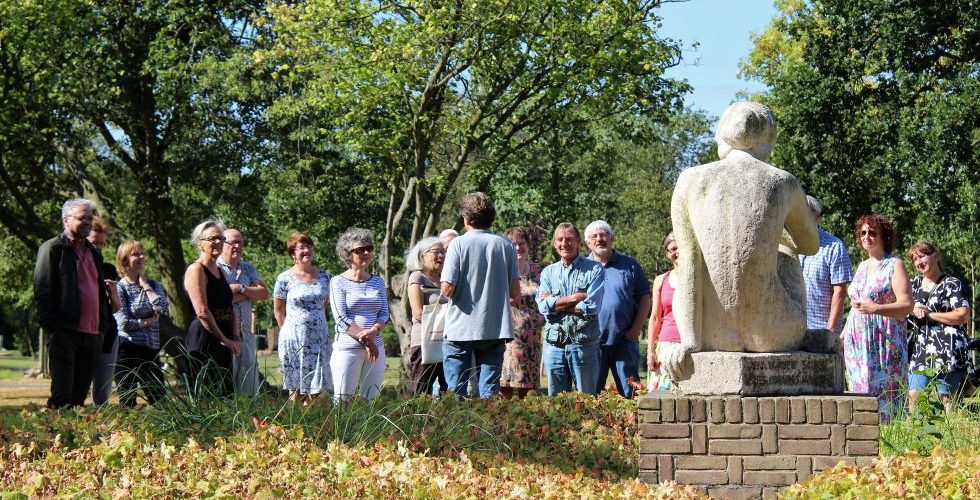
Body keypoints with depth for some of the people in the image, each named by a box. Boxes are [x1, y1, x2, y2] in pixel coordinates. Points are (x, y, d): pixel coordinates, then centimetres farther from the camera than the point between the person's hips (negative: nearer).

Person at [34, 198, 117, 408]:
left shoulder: (93, 253, 21)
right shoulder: (52, 249, -1)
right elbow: (42, 290, -6)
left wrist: (104, 324, 16)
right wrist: (51, 326, -14)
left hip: (93, 333, 7)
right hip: (65, 331, -7)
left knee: (80, 394, 8)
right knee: (62, 394, -11)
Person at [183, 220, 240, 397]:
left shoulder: (219, 271, 19)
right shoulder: (196, 270, -8)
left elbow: (231, 309, 19)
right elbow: (202, 311, -17)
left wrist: (235, 337, 4)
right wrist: (224, 339, -14)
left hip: (223, 343, 9)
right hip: (204, 341, -9)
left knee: (225, 395, 8)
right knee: (205, 399, -10)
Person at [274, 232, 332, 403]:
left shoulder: (323, 277, 7)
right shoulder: (285, 278, -3)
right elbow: (278, 309, 5)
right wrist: (287, 330, 4)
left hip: (319, 337, 3)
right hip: (294, 337, -3)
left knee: (316, 390, -1)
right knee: (296, 391, 1)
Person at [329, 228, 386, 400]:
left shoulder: (378, 282, 15)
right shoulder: (338, 282, 0)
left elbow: (384, 314, 9)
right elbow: (341, 318, -8)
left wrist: (373, 331, -13)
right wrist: (366, 341, -12)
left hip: (375, 346, 5)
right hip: (347, 347, -5)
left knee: (371, 400, 3)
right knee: (343, 399, -8)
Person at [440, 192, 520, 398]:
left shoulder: (459, 244, -7)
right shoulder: (506, 245, 3)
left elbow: (447, 288, -13)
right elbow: (515, 293, 3)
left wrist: (446, 289, 9)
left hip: (461, 329, -3)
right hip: (496, 329, 3)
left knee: (456, 392, 4)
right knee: (490, 391, 6)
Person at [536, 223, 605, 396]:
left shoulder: (594, 270, 2)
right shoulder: (548, 272, 12)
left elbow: (592, 307, -10)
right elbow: (543, 306, -3)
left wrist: (557, 304, -5)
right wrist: (575, 297, -9)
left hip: (584, 344, -3)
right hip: (554, 344, 3)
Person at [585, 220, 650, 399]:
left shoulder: (630, 265, 9)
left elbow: (644, 298, 8)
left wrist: (636, 328, -2)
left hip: (624, 341, 0)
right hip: (592, 342, 0)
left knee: (629, 393, 1)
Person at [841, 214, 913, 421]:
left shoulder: (894, 265, -2)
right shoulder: (862, 266, 19)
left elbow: (907, 305, -11)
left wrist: (875, 308, -24)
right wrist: (843, 334, 22)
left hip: (884, 344, -6)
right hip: (857, 342, 7)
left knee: (882, 393, -10)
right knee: (858, 392, 2)